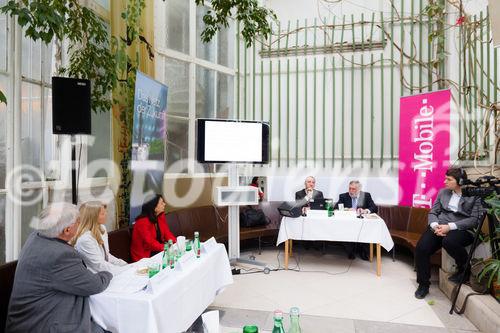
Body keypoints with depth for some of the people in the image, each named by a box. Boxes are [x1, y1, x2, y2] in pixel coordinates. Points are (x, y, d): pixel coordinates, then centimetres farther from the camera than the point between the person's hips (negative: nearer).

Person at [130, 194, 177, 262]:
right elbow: (150, 243, -27)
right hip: (143, 255, -7)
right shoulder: (142, 222, -22)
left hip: (157, 250, 7)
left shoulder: (161, 216, 0)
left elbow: (167, 233, -1)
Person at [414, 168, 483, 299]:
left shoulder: (474, 195, 0)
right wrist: (435, 225, -10)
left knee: (449, 241, -39)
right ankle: (423, 284, 0)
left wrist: (450, 226, -19)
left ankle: (464, 269, -6)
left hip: (462, 229, -4)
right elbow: (433, 212, 13)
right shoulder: (443, 192, 16)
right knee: (420, 249, -20)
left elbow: (475, 219, -9)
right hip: (439, 226, 4)